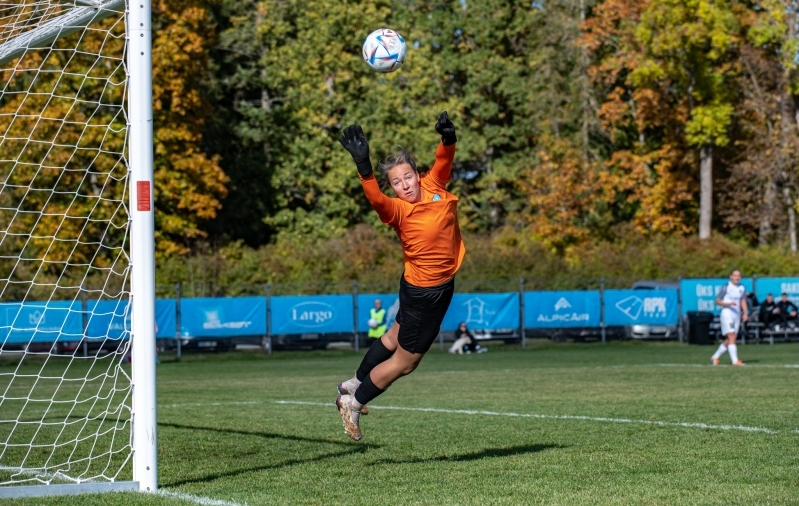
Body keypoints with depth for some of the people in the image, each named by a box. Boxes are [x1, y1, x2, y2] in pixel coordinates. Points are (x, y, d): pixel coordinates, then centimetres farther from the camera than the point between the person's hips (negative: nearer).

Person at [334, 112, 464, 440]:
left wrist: (448, 137, -29)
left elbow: (443, 160, -7)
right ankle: (353, 403, 21)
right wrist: (363, 166, -57)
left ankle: (355, 384, 44)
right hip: (423, 290, -7)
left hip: (442, 284, 7)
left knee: (395, 338, 25)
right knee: (404, 361, 4)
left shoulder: (434, 187, -5)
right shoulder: (397, 210, -24)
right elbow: (376, 199, -42)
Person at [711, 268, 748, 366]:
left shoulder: (742, 288, 10)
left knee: (729, 340, 9)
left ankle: (715, 357, 25)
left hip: (737, 316, 6)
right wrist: (728, 304, -20)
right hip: (727, 315, -6)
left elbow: (743, 302, 14)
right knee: (732, 337, -16)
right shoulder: (726, 287, -6)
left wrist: (745, 313, -1)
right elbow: (717, 300, -4)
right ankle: (735, 360, -20)